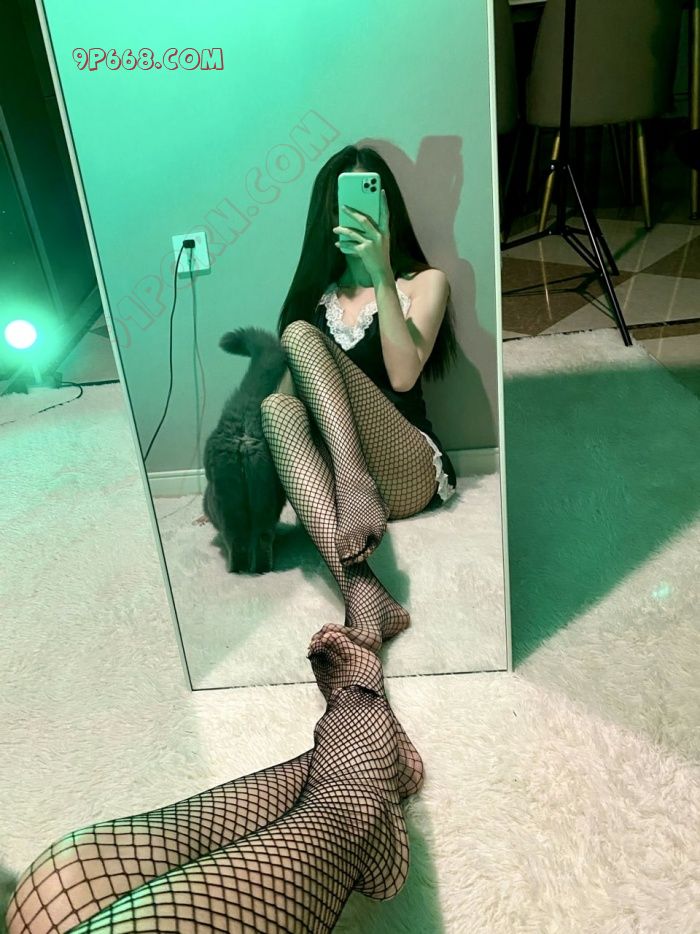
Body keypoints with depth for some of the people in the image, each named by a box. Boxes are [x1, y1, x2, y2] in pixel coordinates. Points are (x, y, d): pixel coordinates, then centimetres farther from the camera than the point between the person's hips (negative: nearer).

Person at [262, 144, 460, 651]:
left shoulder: (425, 282, 8)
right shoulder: (316, 293, 19)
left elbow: (403, 376, -10)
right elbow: (288, 389, 12)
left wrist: (382, 275, -16)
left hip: (408, 473, -3)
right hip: (329, 471, 3)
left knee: (301, 335, -19)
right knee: (277, 405, -32)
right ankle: (361, 592, -45)